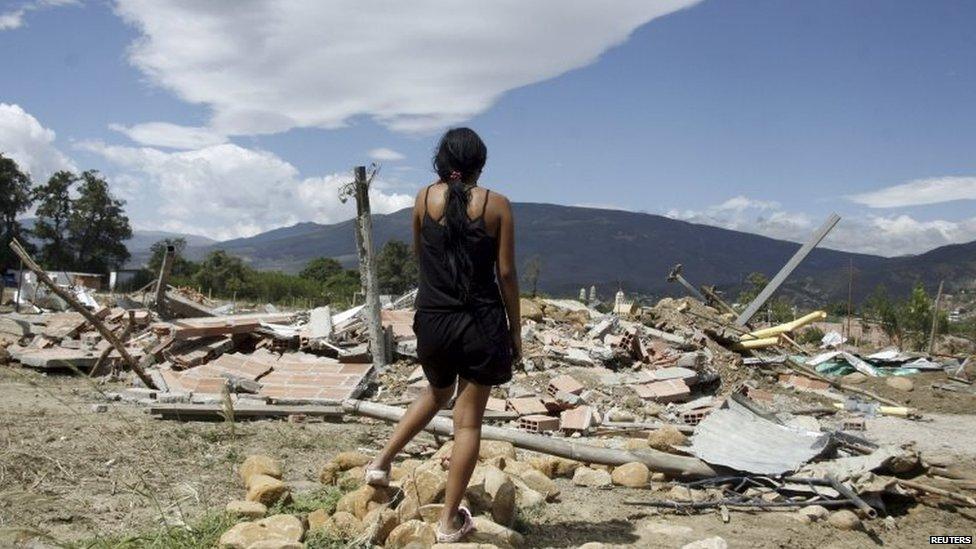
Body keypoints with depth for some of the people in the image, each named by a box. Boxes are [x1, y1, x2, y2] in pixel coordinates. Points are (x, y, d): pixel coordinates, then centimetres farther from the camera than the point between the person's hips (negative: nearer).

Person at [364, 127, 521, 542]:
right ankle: (449, 521, 11)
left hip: (433, 320, 3)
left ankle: (382, 462, 29)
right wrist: (515, 329, 3)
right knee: (468, 421, 5)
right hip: (481, 323, -3)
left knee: (437, 395, 31)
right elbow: (506, 273, -5)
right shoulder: (496, 205, -6)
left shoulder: (425, 198, 1)